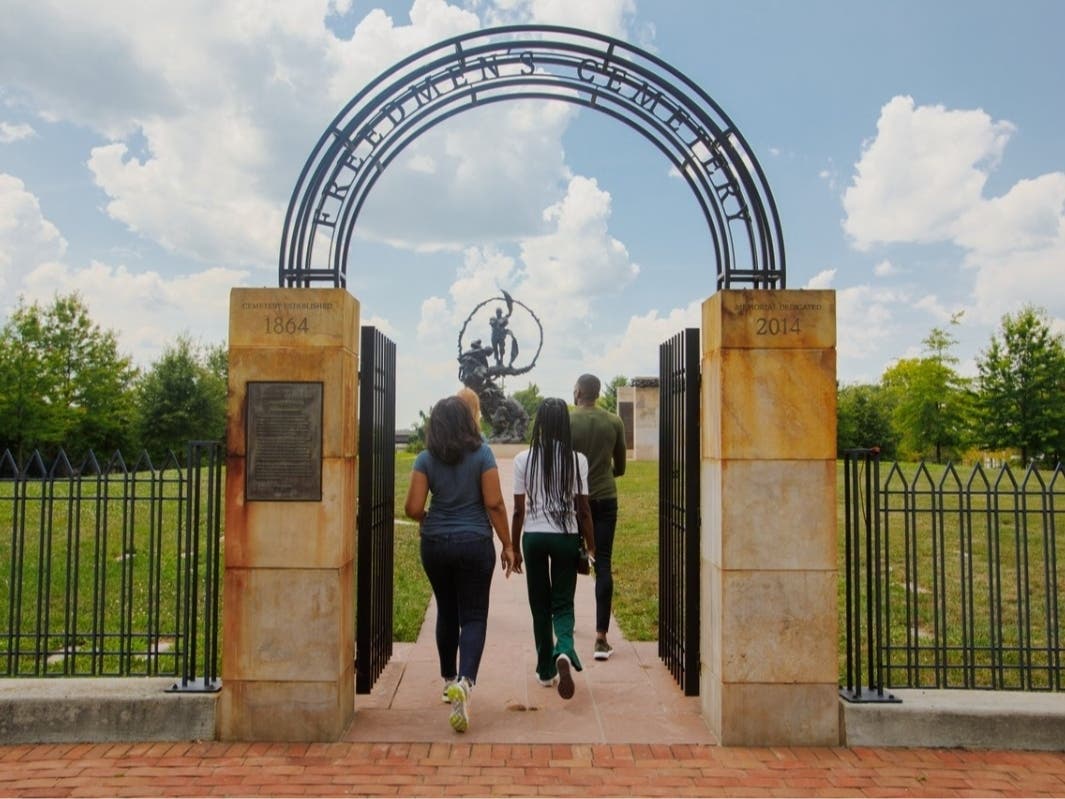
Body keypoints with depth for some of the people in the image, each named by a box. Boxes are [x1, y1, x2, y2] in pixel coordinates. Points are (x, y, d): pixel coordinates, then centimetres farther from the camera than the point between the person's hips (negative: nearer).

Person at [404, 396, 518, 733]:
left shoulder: (425, 459, -3)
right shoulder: (482, 454, -6)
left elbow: (413, 508, -7)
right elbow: (494, 504, -10)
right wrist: (508, 545, -3)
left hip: (436, 544, 2)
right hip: (475, 544, -2)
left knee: (446, 613, 19)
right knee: (473, 616, 3)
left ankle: (449, 680, 31)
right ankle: (465, 681, -18)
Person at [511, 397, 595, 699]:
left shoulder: (524, 459, -4)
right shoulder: (577, 460, -5)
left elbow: (519, 510, -2)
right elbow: (583, 509, -3)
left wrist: (514, 547, 9)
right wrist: (591, 546, 7)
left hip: (533, 536, 1)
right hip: (566, 536, 0)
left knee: (540, 604, 14)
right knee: (563, 603, 8)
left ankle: (546, 670, 22)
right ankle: (565, 650, -21)